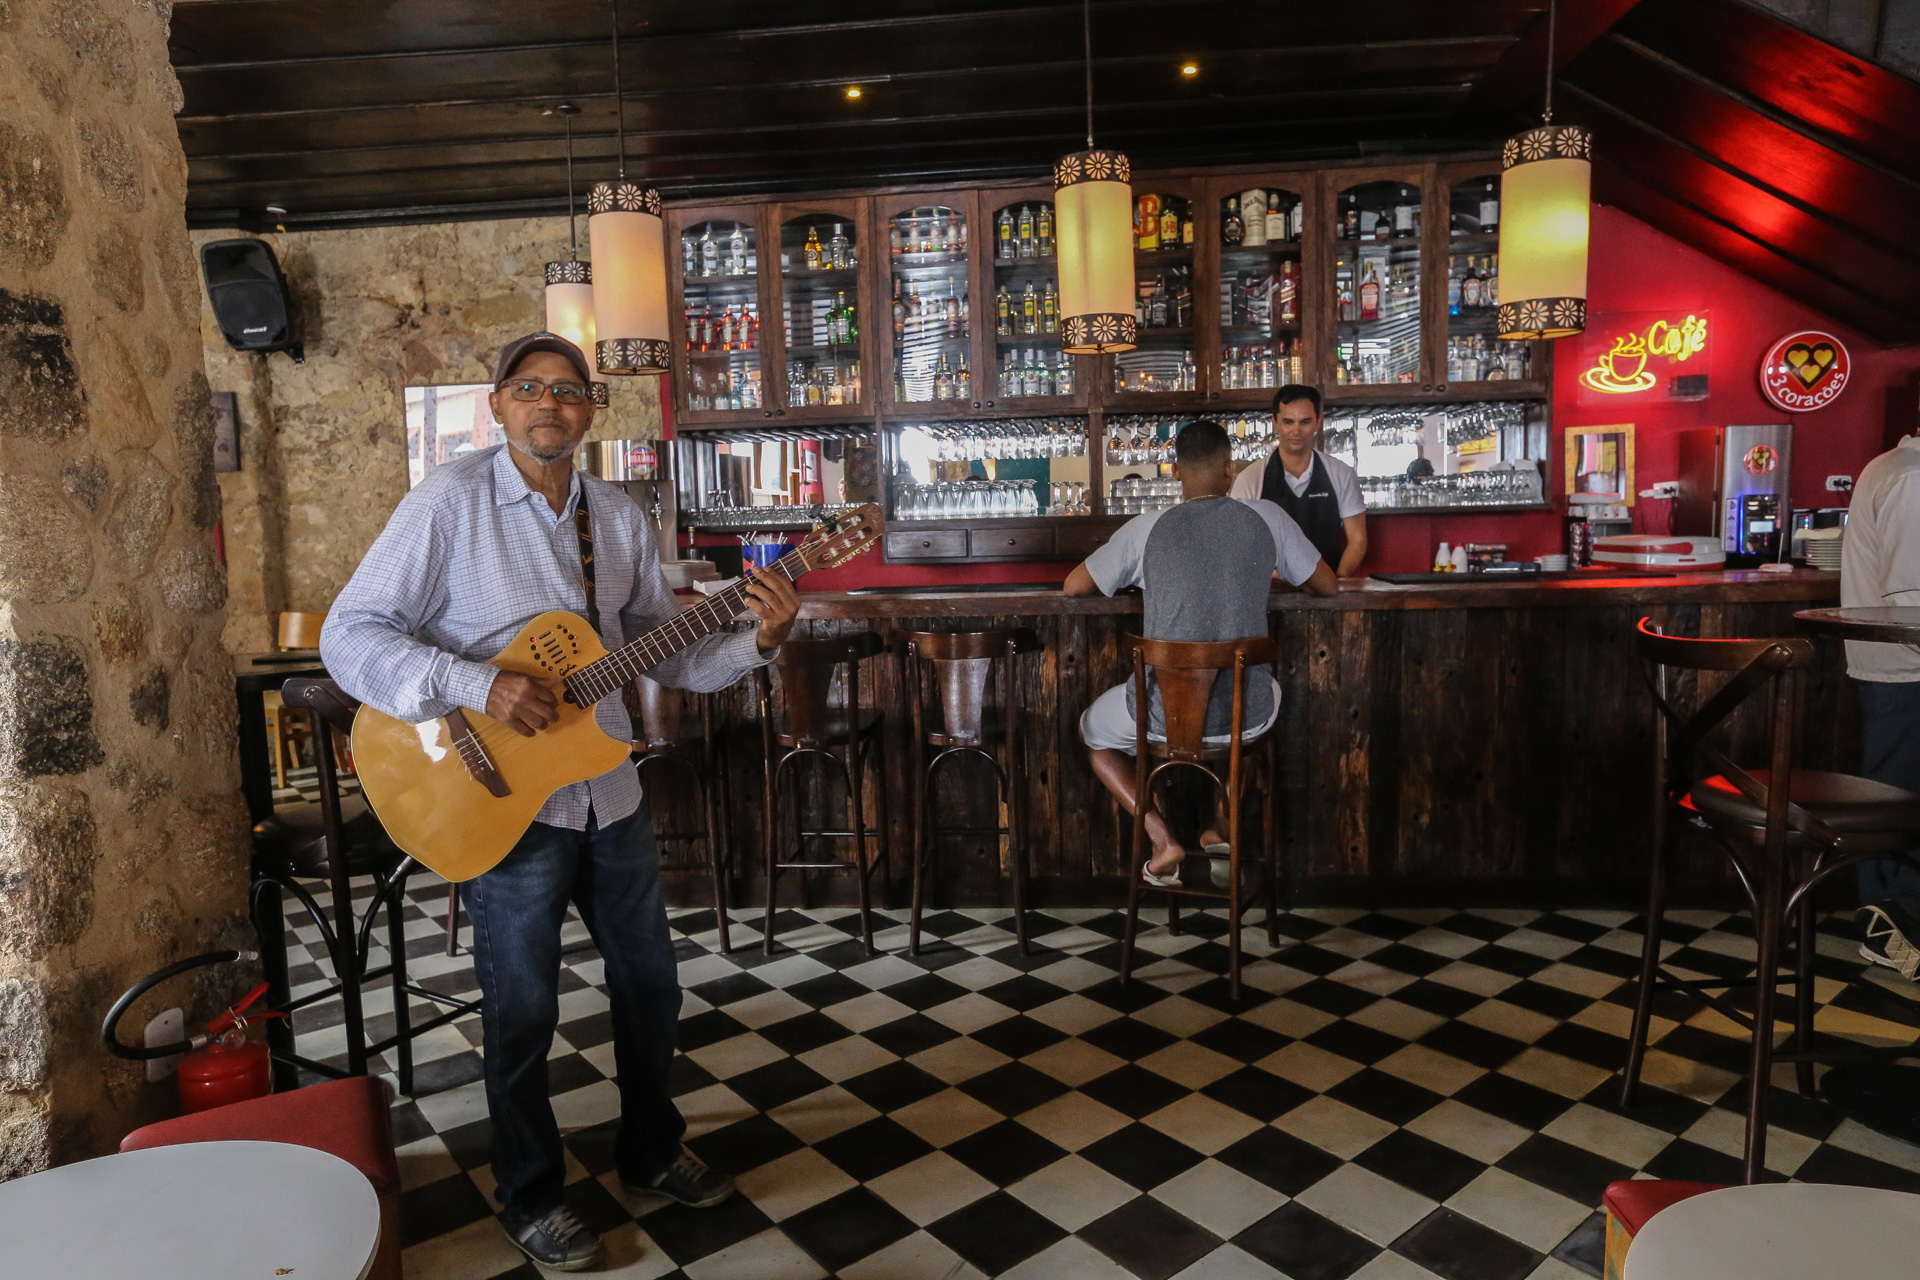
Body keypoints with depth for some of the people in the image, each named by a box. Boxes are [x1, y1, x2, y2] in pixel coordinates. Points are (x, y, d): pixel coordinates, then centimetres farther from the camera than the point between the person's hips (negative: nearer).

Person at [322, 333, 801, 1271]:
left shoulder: (619, 517, 5)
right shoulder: (451, 501, -11)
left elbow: (666, 655, 8)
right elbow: (349, 634, -15)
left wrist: (758, 640, -10)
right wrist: (480, 687, -27)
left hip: (609, 796, 5)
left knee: (651, 983, 16)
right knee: (523, 1010, 9)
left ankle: (651, 1151, 40)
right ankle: (531, 1198, 33)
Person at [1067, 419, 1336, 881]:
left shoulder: (1145, 529, -6)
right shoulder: (1266, 518, -3)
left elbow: (1073, 586, 7)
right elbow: (1329, 586, 10)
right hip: (1247, 718, 2)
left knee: (1092, 730, 30)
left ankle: (1162, 839, 13)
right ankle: (1221, 826, 37)